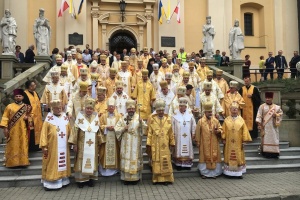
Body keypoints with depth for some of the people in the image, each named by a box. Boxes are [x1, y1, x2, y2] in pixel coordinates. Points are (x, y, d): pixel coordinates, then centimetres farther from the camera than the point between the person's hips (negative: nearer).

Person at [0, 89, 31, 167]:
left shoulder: (26, 107, 9)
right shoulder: (9, 106, 1)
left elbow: (30, 116, 15)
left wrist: (27, 117, -8)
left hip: (23, 130, 2)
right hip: (13, 130, -2)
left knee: (23, 146, 5)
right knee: (12, 146, 1)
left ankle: (23, 161, 12)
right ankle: (11, 162, 8)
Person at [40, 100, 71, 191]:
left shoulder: (65, 118, 6)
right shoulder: (49, 119, -7)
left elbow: (69, 132, 10)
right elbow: (44, 133, -9)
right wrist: (44, 146, -13)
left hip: (63, 147, 4)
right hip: (52, 147, -4)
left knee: (63, 163, 12)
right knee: (52, 164, 2)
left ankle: (62, 180, 23)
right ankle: (50, 183, 10)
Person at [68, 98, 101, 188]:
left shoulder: (96, 117, 3)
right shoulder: (80, 116, -5)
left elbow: (98, 131, 8)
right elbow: (75, 130, -6)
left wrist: (99, 143, 7)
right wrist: (74, 144, -9)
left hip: (93, 145, 2)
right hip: (82, 145, -2)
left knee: (92, 160, 8)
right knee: (81, 161, 2)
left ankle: (91, 178, 20)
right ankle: (80, 179, 14)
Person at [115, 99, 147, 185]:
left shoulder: (138, 117, 2)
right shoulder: (123, 118, 6)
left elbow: (144, 128, -7)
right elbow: (116, 129, 5)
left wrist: (141, 122, -25)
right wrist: (123, 129, -12)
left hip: (135, 144, -1)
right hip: (126, 144, 1)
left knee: (135, 158, 2)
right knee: (126, 159, 2)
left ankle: (135, 177, 12)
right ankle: (126, 178, 12)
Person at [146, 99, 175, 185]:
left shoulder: (168, 119, 4)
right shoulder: (152, 119, 0)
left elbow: (171, 133, 8)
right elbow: (149, 132, -2)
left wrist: (172, 143, 8)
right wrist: (148, 145, -6)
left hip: (165, 146, 1)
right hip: (155, 145, -1)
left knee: (166, 162, 3)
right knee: (156, 162, 4)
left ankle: (166, 179, 13)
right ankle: (156, 179, 14)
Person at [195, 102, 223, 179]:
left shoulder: (216, 120, 4)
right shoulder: (200, 121, -4)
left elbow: (221, 129, 9)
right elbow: (197, 133, -2)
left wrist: (218, 131, -14)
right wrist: (198, 142, -4)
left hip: (214, 144, 2)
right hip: (204, 144, -2)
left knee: (214, 157, 5)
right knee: (205, 157, 2)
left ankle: (214, 173, 17)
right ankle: (204, 173, 14)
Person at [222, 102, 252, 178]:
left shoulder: (241, 120, 0)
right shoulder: (227, 120, 0)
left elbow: (244, 131, 1)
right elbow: (224, 130, 2)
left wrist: (244, 140, -2)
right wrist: (224, 139, -2)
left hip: (238, 143, 0)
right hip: (229, 143, 0)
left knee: (239, 157, 6)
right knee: (229, 157, 5)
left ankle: (239, 172, 16)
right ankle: (229, 172, 15)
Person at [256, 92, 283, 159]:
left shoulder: (276, 107, 7)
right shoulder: (262, 106, 1)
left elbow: (281, 113, 13)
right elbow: (259, 116, -3)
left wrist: (276, 115, -8)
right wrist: (259, 124, -12)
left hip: (273, 126, 2)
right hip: (265, 126, -2)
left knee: (274, 139, 2)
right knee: (266, 139, -4)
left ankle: (274, 153, 8)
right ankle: (266, 153, -1)